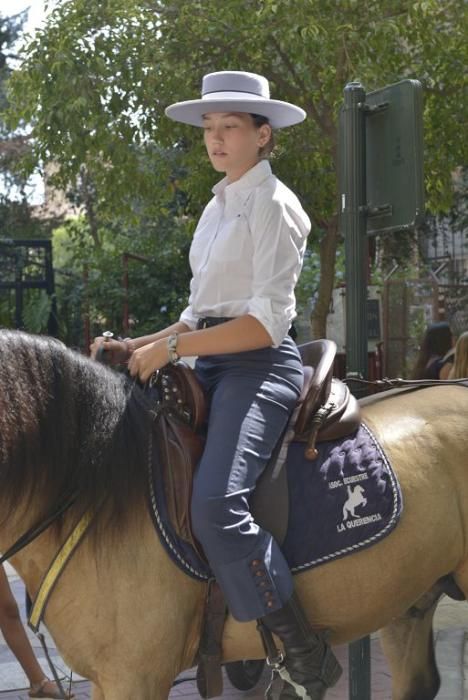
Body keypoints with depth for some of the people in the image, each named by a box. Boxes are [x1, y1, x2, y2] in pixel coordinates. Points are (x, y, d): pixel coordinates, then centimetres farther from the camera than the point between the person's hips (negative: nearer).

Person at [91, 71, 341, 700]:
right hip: (210, 364, 9)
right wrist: (138, 347, 6)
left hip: (260, 365, -9)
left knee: (214, 503, -28)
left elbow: (268, 322, -15)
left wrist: (171, 347, -17)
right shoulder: (217, 207, 19)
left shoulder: (273, 206, -6)